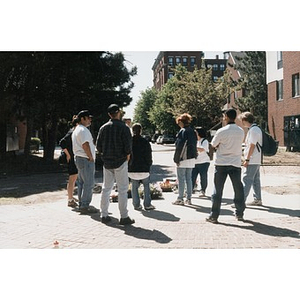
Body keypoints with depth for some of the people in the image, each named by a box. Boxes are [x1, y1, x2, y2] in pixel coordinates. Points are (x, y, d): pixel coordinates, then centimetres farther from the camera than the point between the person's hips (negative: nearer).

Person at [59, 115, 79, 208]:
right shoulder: (71, 132, -16)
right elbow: (62, 143, -23)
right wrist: (68, 154, -18)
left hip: (76, 158, 10)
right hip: (72, 158, -10)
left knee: (74, 179, 17)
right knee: (72, 179, -7)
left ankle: (71, 197, 28)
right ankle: (70, 200, -2)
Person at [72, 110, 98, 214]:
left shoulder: (77, 130, 20)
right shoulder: (83, 130, -15)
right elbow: (85, 145, -23)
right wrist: (91, 158, -15)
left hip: (79, 158, 11)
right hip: (86, 160, -11)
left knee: (81, 183, 14)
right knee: (88, 184, -8)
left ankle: (82, 205, 20)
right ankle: (85, 206, -6)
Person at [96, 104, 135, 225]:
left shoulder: (103, 128, 5)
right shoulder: (124, 127, -10)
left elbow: (98, 145, 5)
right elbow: (128, 144, -15)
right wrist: (127, 155, 2)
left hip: (107, 162, 5)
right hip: (120, 162, -5)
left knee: (106, 188, 13)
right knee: (122, 190, 0)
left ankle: (104, 215, 17)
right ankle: (124, 217, 1)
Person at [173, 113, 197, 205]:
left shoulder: (183, 131, -13)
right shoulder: (193, 132, 11)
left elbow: (179, 146, -16)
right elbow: (195, 145, 14)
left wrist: (176, 159, -11)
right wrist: (194, 156, 18)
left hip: (183, 159, -8)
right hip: (192, 159, 8)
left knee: (181, 179, -1)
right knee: (189, 179, 12)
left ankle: (180, 199, 3)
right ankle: (189, 199, 16)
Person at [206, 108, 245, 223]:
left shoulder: (221, 131, -12)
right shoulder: (241, 131, 2)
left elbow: (213, 145, -3)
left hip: (221, 163, -3)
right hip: (236, 163, 3)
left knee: (218, 190, 3)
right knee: (238, 189, 13)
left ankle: (214, 216, 5)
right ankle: (240, 214, 20)